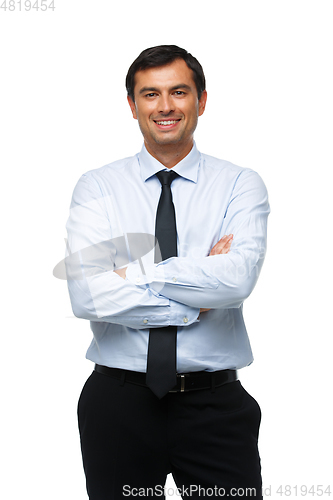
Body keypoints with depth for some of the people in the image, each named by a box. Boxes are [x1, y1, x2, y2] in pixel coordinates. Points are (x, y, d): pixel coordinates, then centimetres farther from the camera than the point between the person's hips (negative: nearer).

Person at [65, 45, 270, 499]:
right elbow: (87, 295, -14)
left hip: (216, 407, 0)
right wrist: (198, 302, -12)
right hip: (118, 405, 1)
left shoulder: (241, 185, 0)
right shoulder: (97, 187, 1)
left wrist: (135, 271, -14)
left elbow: (237, 279, -18)